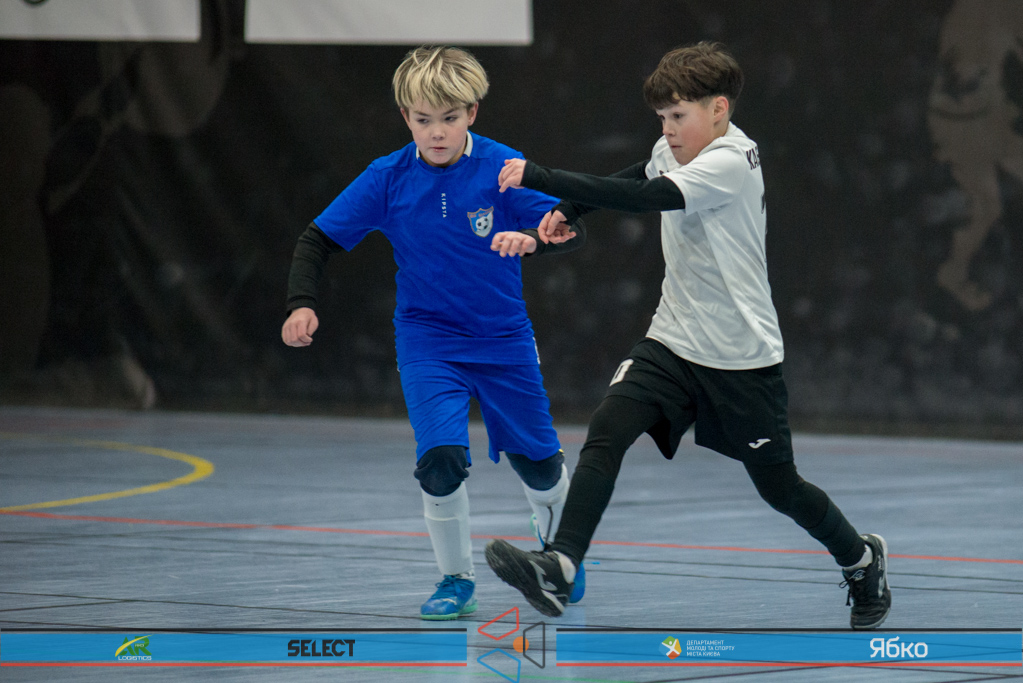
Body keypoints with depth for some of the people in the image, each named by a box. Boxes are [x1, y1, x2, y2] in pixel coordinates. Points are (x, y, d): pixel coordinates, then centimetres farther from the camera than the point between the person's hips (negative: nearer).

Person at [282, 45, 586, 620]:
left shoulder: (501, 167, -14)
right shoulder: (388, 179, -9)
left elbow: (571, 228, -19)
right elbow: (319, 240, -4)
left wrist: (531, 238, -40)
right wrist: (302, 303, -19)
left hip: (505, 338, 0)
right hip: (428, 341, 0)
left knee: (537, 462, 10)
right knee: (442, 459, -19)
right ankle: (457, 579, 1)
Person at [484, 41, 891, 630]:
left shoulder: (732, 162, -22)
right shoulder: (675, 151, 4)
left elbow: (645, 198, -34)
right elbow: (636, 180, 29)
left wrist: (540, 178, -36)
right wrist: (569, 210, 11)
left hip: (742, 358, -6)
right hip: (673, 341, 6)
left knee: (778, 486, 8)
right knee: (606, 431, -19)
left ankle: (862, 560, 36)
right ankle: (559, 569, -30)